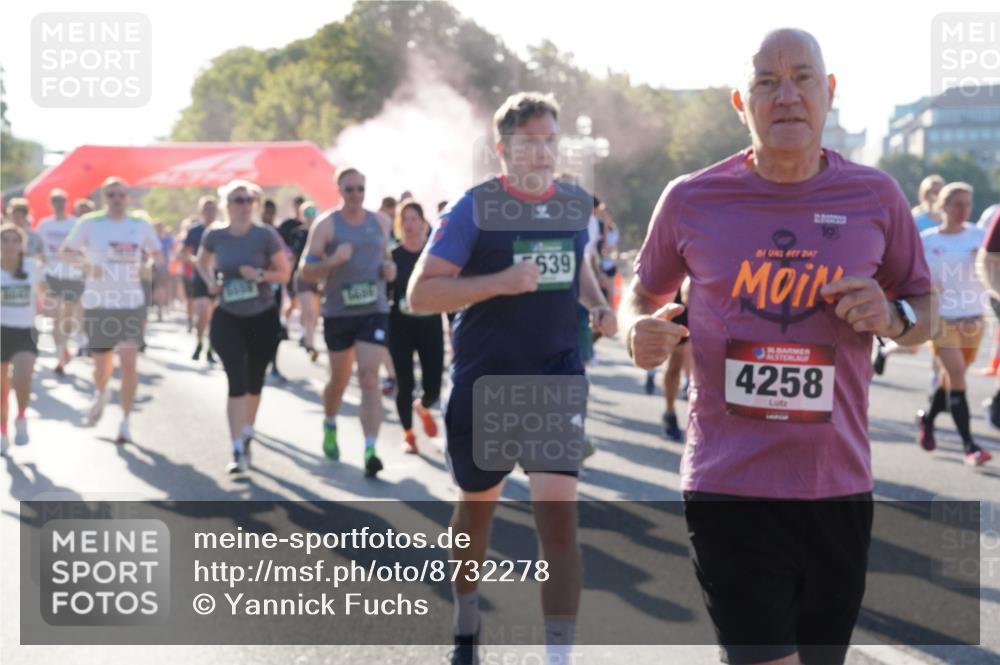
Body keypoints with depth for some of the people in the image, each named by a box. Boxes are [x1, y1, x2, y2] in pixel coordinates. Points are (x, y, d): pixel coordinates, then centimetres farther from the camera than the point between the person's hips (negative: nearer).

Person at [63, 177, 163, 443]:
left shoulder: (141, 225, 4)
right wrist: (87, 265, -19)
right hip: (97, 305, -1)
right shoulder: (90, 223, -2)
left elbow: (157, 254, 16)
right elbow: (65, 251, -2)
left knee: (128, 365, -9)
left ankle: (125, 421, 1)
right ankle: (100, 395, 43)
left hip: (132, 304, 1)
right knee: (102, 366, 9)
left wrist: (155, 261, -8)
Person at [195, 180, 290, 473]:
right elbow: (201, 262, 15)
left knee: (255, 381, 14)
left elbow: (285, 273, -6)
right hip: (228, 318, 0)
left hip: (263, 318, 0)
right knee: (237, 381, -12)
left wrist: (260, 275, -24)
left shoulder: (266, 235, -11)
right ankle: (238, 451, -13)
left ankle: (247, 436, 37)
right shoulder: (215, 235, -6)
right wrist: (210, 281, -4)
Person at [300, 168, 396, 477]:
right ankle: (329, 426, 44)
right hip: (338, 313, -1)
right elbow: (306, 270, -8)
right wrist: (333, 260, -26)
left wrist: (390, 269, -1)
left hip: (375, 311, 1)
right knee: (339, 379, 13)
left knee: (369, 378, -12)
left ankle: (370, 451, -16)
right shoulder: (326, 225, -4)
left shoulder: (379, 223, 8)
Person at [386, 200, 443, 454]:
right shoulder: (392, 257, -2)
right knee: (404, 384, 1)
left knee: (433, 387, -3)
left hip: (431, 326, 1)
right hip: (400, 328, 0)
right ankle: (408, 433, 22)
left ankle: (423, 407, 34)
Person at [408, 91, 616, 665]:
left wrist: (598, 305, 4)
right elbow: (420, 294, -14)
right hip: (484, 381, -2)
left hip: (557, 377, 2)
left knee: (559, 517, -11)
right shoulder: (476, 207, -10)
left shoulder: (578, 203, 4)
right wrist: (501, 281, -24)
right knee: (478, 505, 16)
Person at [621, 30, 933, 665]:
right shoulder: (691, 199, -2)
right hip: (729, 488, -2)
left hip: (839, 488, 3)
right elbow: (643, 296, 13)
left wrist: (893, 316, -10)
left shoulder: (875, 196, 1)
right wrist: (639, 333, -10)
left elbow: (922, 307, 13)